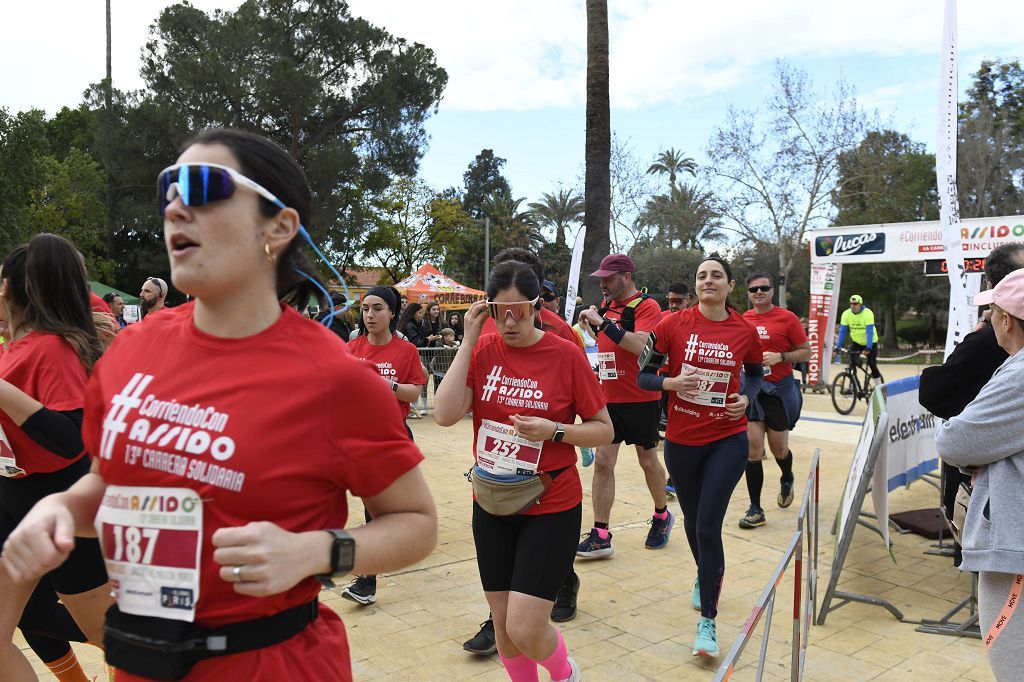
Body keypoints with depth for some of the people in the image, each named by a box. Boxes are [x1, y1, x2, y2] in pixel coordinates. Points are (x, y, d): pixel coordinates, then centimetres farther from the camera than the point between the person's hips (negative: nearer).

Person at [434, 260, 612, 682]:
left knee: (525, 630, -7)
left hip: (551, 508, -3)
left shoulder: (566, 355, -10)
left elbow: (603, 429, -3)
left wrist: (555, 431, -21)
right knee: (503, 622, 13)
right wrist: (469, 341, -15)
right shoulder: (482, 351, -2)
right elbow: (445, 415, -16)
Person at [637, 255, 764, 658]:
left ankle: (707, 620, 7)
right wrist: (671, 383, -22)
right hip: (682, 441, 1)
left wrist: (746, 397, -5)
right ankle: (706, 575, 51)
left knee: (709, 525, -8)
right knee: (692, 519, 19)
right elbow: (644, 375, -3)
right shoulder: (673, 325, -7)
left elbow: (755, 374, 15)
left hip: (728, 439, -1)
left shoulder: (745, 331, -3)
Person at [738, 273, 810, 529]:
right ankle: (755, 510, 3)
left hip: (780, 390, -2)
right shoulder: (742, 320, 4)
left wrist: (780, 357, -18)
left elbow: (806, 352, -4)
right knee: (753, 449, -4)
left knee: (779, 448, 12)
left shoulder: (787, 318, -6)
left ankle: (787, 479, 47)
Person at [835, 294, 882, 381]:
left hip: (870, 342, -3)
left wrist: (868, 348, -39)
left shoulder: (868, 313, -24)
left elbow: (870, 332, -30)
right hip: (856, 342, 3)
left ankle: (880, 384, 13)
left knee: (872, 365, -6)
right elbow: (842, 331, -13)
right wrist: (838, 346, -21)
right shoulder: (846, 314, -13)